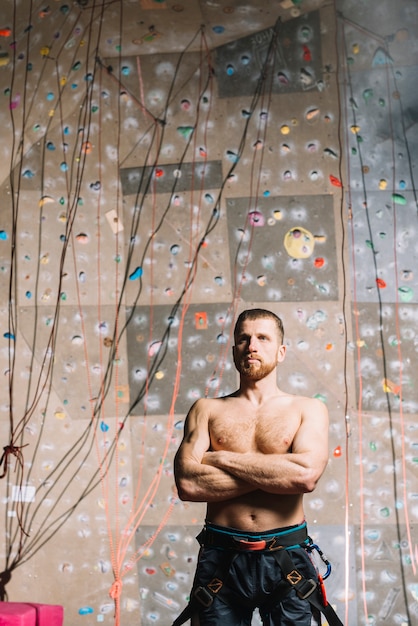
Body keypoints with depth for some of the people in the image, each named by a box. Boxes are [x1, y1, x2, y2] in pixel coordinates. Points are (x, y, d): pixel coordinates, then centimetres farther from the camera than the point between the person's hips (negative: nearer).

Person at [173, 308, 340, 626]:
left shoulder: (309, 409, 4)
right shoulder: (207, 410, 6)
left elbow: (306, 474, -15)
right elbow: (188, 484, -9)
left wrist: (222, 459, -9)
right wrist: (275, 471, -11)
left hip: (288, 558, 0)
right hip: (221, 560, 1)